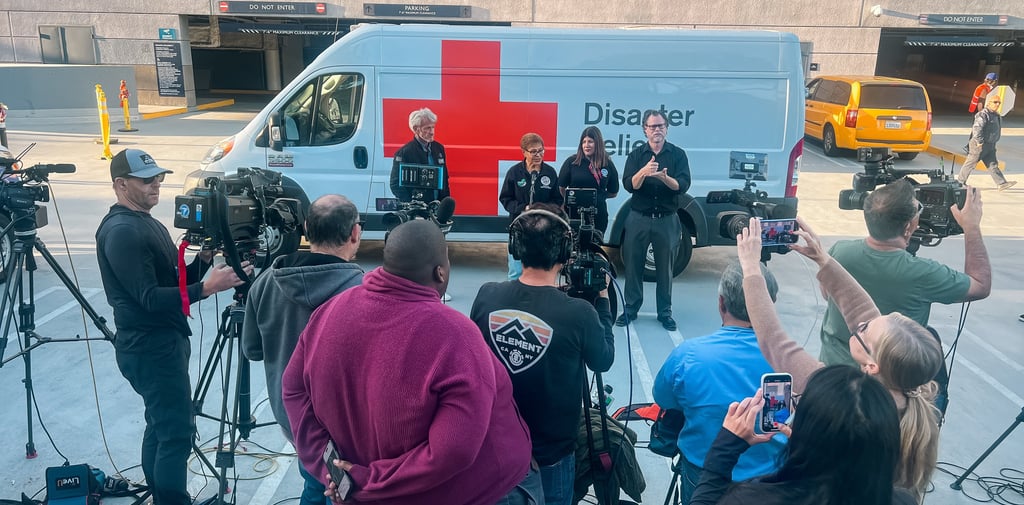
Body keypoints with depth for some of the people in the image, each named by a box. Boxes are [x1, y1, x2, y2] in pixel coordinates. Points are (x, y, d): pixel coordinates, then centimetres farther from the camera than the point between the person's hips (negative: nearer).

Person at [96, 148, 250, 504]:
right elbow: (150, 298, -22)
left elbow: (173, 282, 13)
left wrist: (204, 260, -3)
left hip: (165, 340, 10)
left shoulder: (147, 223, 14)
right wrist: (207, 287, -29)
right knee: (177, 432, -8)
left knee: (161, 426, 15)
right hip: (149, 348, -10)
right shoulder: (121, 231, -16)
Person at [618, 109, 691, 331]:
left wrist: (664, 177, -29)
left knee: (665, 268, 6)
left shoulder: (678, 154, 3)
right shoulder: (636, 155, 4)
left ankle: (665, 312, 15)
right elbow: (629, 185, -9)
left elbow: (683, 185, -10)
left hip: (667, 219, 0)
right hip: (639, 218, 1)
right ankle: (630, 309, 15)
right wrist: (644, 172, -29)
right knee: (633, 264, 4)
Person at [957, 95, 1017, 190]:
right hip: (980, 145, -9)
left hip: (990, 146, 9)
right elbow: (977, 128, -25)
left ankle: (1002, 183, 2)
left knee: (993, 165, 5)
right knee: (970, 163, -1)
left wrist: (993, 144, 21)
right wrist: (979, 141, -26)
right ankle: (960, 181, 9)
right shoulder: (983, 114, -15)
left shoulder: (997, 116, 16)